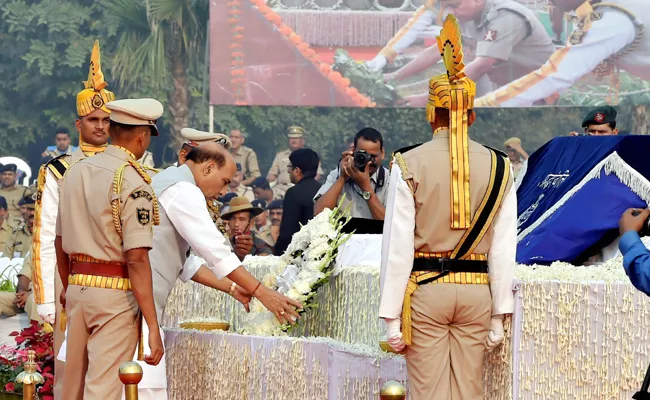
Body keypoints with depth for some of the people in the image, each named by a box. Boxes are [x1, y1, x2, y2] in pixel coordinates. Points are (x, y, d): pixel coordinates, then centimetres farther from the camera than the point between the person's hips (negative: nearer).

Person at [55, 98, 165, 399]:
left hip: (77, 287, 7)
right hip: (115, 294, -7)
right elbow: (136, 258, -20)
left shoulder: (75, 172, 9)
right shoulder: (132, 182, -14)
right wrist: (153, 327, -21)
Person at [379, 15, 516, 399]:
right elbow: (504, 250, 2)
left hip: (426, 289, -2)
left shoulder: (409, 165, -5)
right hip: (476, 292, 2)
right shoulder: (499, 168, 3)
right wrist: (499, 316, 8)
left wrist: (392, 317, -3)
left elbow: (398, 247, -7)